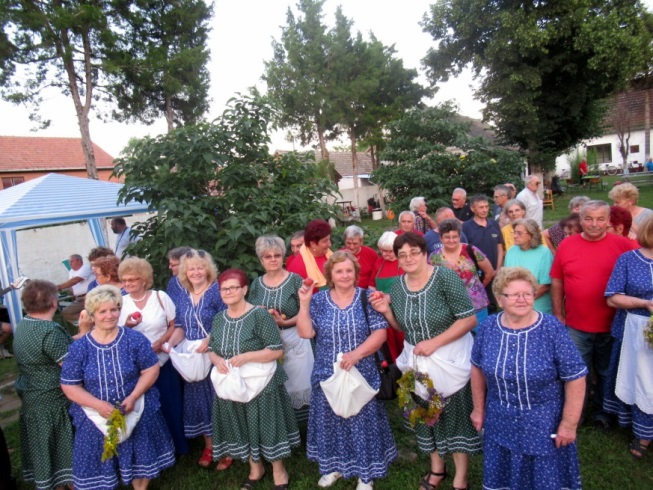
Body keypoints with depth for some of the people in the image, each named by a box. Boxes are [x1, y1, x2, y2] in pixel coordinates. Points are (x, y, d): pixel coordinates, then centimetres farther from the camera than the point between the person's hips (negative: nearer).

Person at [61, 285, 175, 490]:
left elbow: (151, 370, -5)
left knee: (140, 457, 15)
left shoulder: (135, 339, -7)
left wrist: (133, 398, -18)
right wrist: (98, 405, -20)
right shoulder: (78, 348, -7)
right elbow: (69, 387, -6)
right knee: (101, 463, 13)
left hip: (136, 413, 0)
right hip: (96, 417, 0)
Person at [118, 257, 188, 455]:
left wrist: (161, 341, -16)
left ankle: (175, 446, 27)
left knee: (169, 405, 7)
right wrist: (127, 326, -17)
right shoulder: (121, 302, -1)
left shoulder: (161, 297, -5)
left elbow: (174, 326, -1)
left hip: (163, 361, -1)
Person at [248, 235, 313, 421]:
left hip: (293, 340, -3)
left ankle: (298, 422, 20)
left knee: (296, 384, 3)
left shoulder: (295, 280, -5)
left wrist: (284, 322, -22)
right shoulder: (257, 283, 7)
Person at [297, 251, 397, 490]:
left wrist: (357, 354, -21)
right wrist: (304, 303, -17)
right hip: (327, 375, 2)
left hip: (362, 375, -2)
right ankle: (334, 467, 36)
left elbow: (380, 333, -10)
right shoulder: (319, 299, -1)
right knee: (331, 421, 15)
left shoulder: (367, 297, -5)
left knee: (363, 422, 8)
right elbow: (305, 333, -7)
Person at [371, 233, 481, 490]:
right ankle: (437, 469, 43)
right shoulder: (397, 286, -3)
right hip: (418, 361, 5)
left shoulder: (445, 277, -19)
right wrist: (386, 312, -12)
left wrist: (435, 343, -26)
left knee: (455, 413, 9)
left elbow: (469, 319, -21)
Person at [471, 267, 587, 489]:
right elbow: (478, 368, 6)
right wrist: (479, 408, 11)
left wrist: (569, 424, -10)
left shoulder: (552, 329, -17)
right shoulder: (488, 328, -7)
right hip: (500, 424, 3)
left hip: (544, 425, -3)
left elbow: (575, 379, -13)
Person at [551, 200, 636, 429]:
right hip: (575, 327, 0)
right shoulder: (566, 245, -3)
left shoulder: (622, 245, -6)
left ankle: (602, 412, 39)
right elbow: (556, 282, 3)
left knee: (607, 374, 18)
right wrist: (558, 315, 2)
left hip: (611, 326, 0)